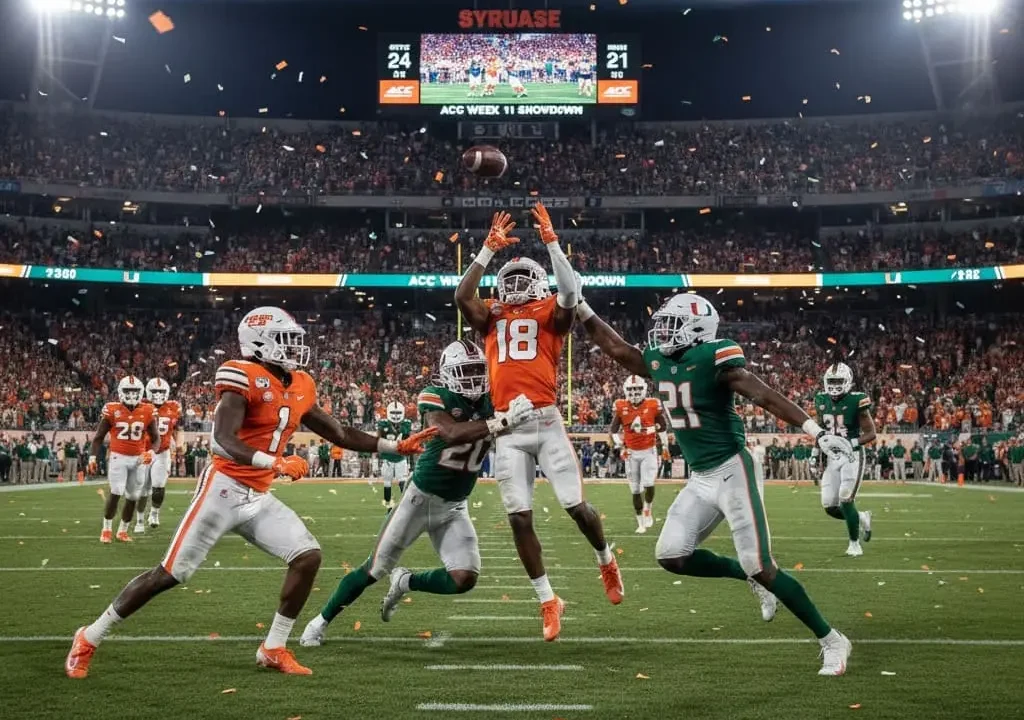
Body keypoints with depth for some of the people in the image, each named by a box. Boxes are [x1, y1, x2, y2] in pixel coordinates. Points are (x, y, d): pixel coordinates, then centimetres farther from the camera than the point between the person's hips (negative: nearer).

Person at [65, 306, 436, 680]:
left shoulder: (300, 387, 9)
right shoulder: (245, 378, -15)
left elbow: (340, 434, 17)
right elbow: (223, 440, -26)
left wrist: (397, 446, 15)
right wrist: (274, 463, -38)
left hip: (258, 497, 8)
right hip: (223, 490, -7)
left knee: (308, 556, -5)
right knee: (170, 574, -4)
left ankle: (274, 649, 7)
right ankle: (90, 638, 11)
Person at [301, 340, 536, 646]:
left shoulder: (489, 403, -2)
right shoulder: (434, 397, -18)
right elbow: (452, 434, -35)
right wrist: (503, 421, -43)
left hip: (455, 508, 4)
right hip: (421, 498, -4)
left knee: (464, 579, -10)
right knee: (374, 571, 5)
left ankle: (405, 582, 16)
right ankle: (320, 621, 24)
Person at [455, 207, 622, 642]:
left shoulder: (549, 315, 8)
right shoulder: (491, 319, 15)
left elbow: (570, 293, -12)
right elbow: (462, 296, -1)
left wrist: (551, 242, -13)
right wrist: (489, 249, -2)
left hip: (545, 421, -2)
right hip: (508, 429, 3)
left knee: (575, 506, -1)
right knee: (519, 518, 0)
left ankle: (606, 561, 31)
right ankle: (548, 602, 11)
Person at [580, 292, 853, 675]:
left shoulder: (714, 357, -16)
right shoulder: (659, 361, 7)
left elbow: (764, 396, -23)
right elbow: (616, 348, 20)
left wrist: (817, 432, -31)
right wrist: (580, 307, 17)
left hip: (732, 472, -8)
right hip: (700, 479, 8)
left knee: (760, 567, -9)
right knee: (671, 555, 0)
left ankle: (831, 641, 5)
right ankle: (751, 578, 18)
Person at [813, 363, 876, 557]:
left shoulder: (856, 401, -12)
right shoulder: (822, 401, 5)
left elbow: (871, 433, -10)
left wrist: (853, 443, -25)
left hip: (852, 456, -6)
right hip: (832, 457, 6)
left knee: (846, 500, -12)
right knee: (830, 507, 1)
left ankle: (854, 543, 7)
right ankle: (861, 518, 29)